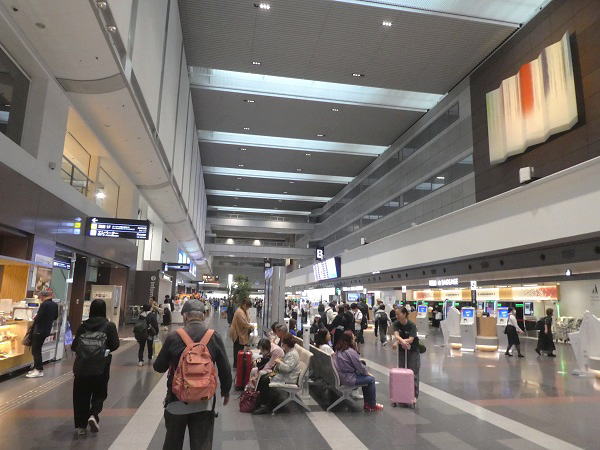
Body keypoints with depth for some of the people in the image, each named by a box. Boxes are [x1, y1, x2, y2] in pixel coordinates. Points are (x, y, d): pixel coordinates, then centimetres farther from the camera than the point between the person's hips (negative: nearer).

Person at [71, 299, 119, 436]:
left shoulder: (83, 326, 2)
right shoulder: (109, 326, -5)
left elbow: (74, 346, 3)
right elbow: (115, 344, -6)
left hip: (81, 366, 2)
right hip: (100, 368, -2)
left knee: (81, 395, 14)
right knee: (99, 394, 15)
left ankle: (80, 425, 17)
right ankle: (93, 415, -6)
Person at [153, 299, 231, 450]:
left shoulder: (173, 337, -12)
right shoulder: (214, 337, -9)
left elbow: (159, 367, -2)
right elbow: (225, 368, -4)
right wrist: (226, 392, 11)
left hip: (177, 399, 0)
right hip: (204, 401, 0)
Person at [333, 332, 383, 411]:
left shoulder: (338, 350, 7)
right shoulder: (350, 351, -21)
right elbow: (360, 367, -14)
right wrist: (367, 373, 5)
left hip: (340, 377, 9)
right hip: (347, 379, -9)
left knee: (366, 377, 19)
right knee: (371, 379, 1)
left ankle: (367, 403, 22)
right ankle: (372, 405, 14)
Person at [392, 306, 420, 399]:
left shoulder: (412, 325, -21)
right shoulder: (396, 324, -9)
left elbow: (411, 339, -29)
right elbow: (396, 335, -25)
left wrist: (398, 342, -30)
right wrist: (403, 341, -44)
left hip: (413, 350, -4)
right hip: (402, 350, 4)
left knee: (413, 373, -1)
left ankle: (414, 394, 7)